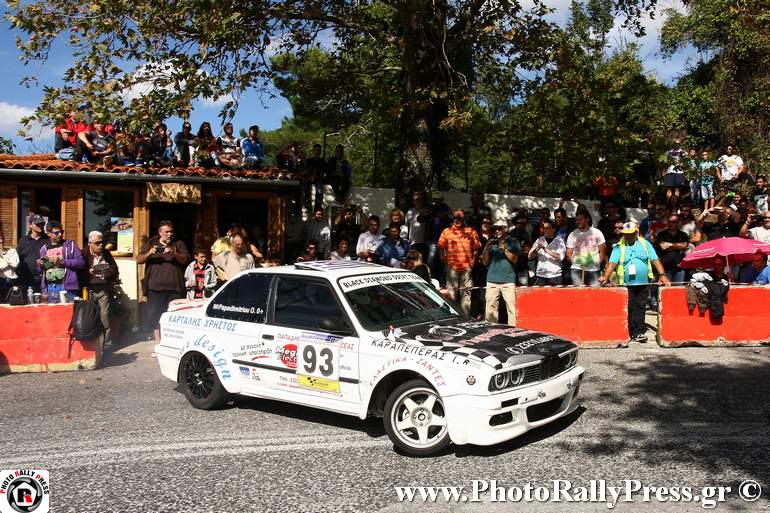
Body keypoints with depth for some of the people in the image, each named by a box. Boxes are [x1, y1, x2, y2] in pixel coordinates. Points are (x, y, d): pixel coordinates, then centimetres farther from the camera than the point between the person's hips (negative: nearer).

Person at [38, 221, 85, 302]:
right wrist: (40, 265, 0)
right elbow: (40, 271, 23)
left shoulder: (70, 244, 7)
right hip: (49, 288, 3)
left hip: (67, 287, -3)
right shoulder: (44, 248, 17)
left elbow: (81, 262, -4)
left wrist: (62, 261, -13)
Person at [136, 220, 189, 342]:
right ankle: (158, 342, 8)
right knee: (155, 315, 1)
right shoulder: (151, 244, 15)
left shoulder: (178, 244, 12)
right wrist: (149, 254, -12)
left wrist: (174, 253, -21)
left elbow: (184, 259, -2)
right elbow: (138, 259, 7)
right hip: (155, 287, 1)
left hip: (174, 287, -1)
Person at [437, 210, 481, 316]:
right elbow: (441, 248, 9)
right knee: (451, 295, 4)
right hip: (452, 268, 0)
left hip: (467, 268, 0)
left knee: (466, 295, 2)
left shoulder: (471, 232, 8)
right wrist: (445, 260, -1)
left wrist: (472, 261, 0)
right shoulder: (446, 231, 8)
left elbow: (476, 249, 10)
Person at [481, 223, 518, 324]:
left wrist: (504, 249, -10)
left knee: (512, 308, -10)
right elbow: (485, 262, 14)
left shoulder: (512, 241, 8)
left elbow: (515, 259, -1)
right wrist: (486, 249, 0)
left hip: (508, 280, -3)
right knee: (490, 309, -1)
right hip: (492, 280, 3)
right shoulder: (491, 242, 16)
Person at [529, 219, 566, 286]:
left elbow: (560, 257, -12)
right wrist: (536, 248, -12)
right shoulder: (539, 240, 10)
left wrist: (546, 249, -17)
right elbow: (530, 257, 7)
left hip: (555, 276, -2)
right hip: (541, 276, 2)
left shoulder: (559, 241, 2)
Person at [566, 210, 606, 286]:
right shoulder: (573, 235, 6)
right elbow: (568, 253, 10)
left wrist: (598, 263, -1)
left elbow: (602, 251, 7)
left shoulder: (597, 233, 5)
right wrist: (574, 261, -1)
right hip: (577, 269, 0)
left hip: (594, 269, 0)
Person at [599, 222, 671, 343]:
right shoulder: (619, 247, 5)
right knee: (629, 309, 0)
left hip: (643, 283, 1)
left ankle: (638, 333, 5)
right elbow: (612, 263, -7)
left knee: (639, 308, 1)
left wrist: (662, 275, -6)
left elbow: (655, 260, 4)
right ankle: (631, 333, 8)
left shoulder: (644, 243, 10)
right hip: (626, 284, -1)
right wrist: (605, 277, -22)